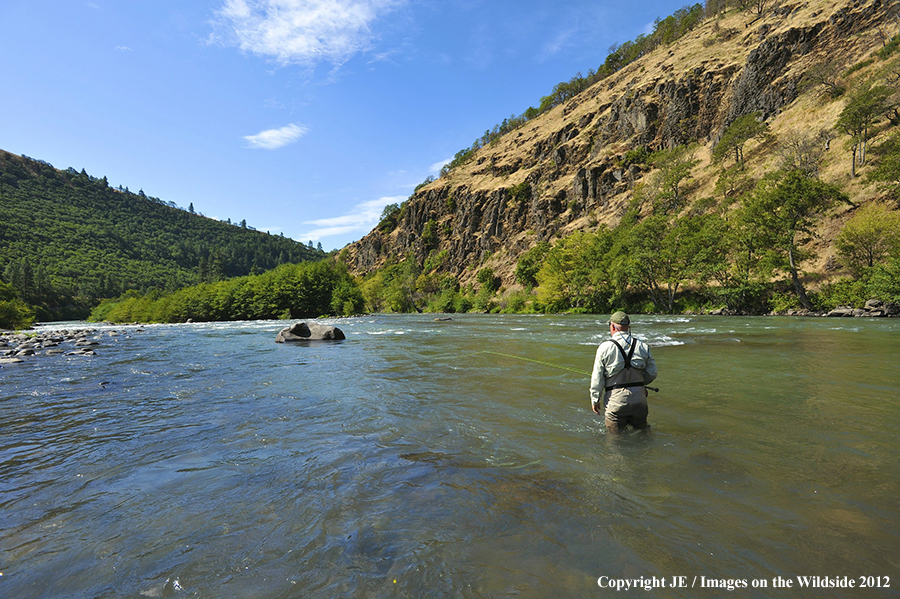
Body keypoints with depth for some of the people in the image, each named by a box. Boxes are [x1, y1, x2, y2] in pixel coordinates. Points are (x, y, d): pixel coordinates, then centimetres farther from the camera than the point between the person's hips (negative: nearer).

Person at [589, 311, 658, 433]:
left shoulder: (605, 347, -8)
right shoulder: (643, 346, 2)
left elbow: (597, 378, -6)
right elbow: (652, 373, 6)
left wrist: (595, 400, 5)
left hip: (615, 401, -3)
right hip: (639, 399, 3)